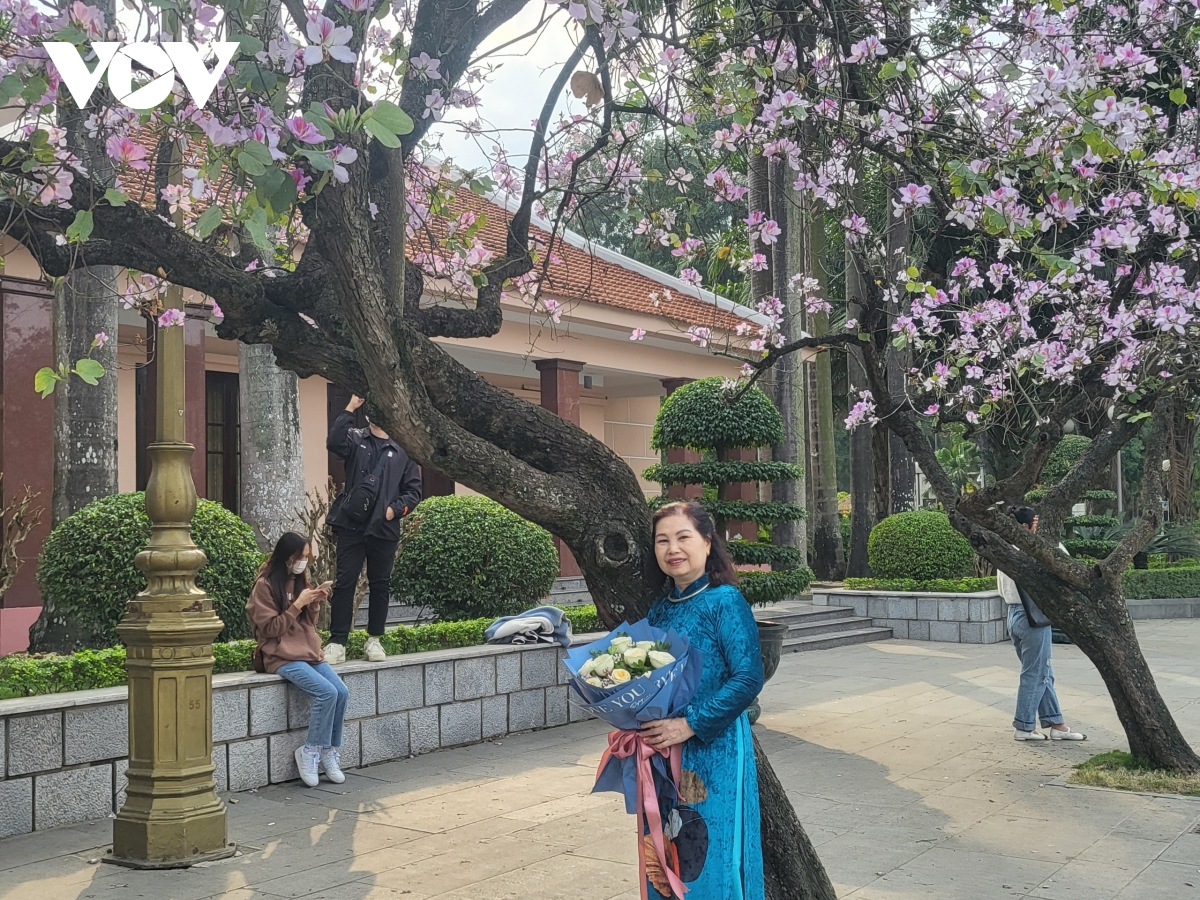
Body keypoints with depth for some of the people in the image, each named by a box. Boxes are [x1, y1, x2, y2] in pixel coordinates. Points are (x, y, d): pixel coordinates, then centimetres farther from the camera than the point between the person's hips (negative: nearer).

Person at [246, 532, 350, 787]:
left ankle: (331, 752, -5)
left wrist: (315, 603, -2)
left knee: (342, 692, -16)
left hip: (309, 653, 6)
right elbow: (270, 628, -9)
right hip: (283, 657, -6)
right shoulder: (266, 585, -6)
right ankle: (311, 752, -10)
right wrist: (297, 604, -16)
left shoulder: (300, 581, 13)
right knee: (327, 692, -25)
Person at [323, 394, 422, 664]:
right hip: (352, 524, -1)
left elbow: (414, 489, 9)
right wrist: (350, 409, -17)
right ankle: (337, 643, 2)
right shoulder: (356, 439, 6)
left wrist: (396, 509, -6)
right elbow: (334, 442, -16)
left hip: (385, 528, 1)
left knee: (380, 585, 9)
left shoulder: (402, 450, 8)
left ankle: (374, 640, 22)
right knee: (344, 583, -2)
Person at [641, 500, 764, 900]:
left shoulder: (725, 601, -11)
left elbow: (749, 678, -18)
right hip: (663, 750, 6)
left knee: (711, 860, 2)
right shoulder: (662, 608, 9)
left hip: (713, 751, -6)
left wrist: (691, 724, -20)